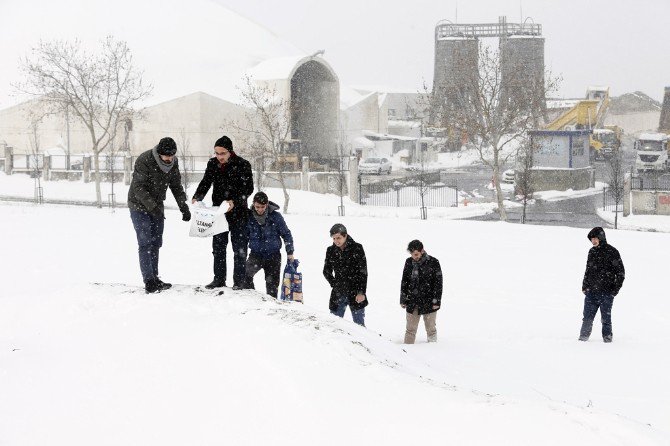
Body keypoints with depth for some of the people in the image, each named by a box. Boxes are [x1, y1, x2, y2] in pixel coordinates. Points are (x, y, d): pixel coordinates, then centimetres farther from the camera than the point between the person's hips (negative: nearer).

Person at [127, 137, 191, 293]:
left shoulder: (173, 163, -4)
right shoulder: (144, 161, -24)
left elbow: (176, 186, 6)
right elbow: (139, 188, -25)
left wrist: (184, 206, -5)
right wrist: (153, 207, -33)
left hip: (156, 206, 6)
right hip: (139, 206, -6)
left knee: (156, 243, 8)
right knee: (145, 243, -11)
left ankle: (154, 279, 15)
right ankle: (149, 281, -12)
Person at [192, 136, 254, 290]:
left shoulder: (243, 165, -11)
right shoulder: (212, 164, 3)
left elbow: (248, 188, -13)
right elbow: (206, 183, 5)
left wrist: (235, 201, -27)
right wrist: (197, 197, -13)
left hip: (238, 212, -4)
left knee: (239, 247, 0)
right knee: (218, 246, 8)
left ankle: (239, 280, 6)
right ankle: (219, 279, 16)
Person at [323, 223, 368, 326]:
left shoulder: (357, 248, -5)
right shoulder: (331, 251, 5)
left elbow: (363, 272, -5)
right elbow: (326, 271, 17)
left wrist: (361, 292, -10)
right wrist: (335, 285, 6)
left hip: (356, 294, -3)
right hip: (338, 295, 3)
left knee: (359, 324, -1)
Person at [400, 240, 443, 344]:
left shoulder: (433, 262, -7)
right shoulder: (409, 262, 3)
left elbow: (438, 282, -5)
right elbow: (404, 281, 11)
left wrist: (436, 301, -9)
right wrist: (403, 300, 9)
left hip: (428, 302, -3)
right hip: (412, 302, 3)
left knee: (430, 328, 6)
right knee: (410, 329, 5)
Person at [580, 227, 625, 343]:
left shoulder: (612, 252, -5)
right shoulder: (592, 251, 13)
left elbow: (620, 272, -3)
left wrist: (615, 289, -8)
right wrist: (584, 286, 15)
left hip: (606, 292, -5)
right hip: (591, 292, 5)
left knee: (606, 317, 0)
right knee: (587, 316, 3)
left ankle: (607, 336, 12)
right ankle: (583, 336, 11)